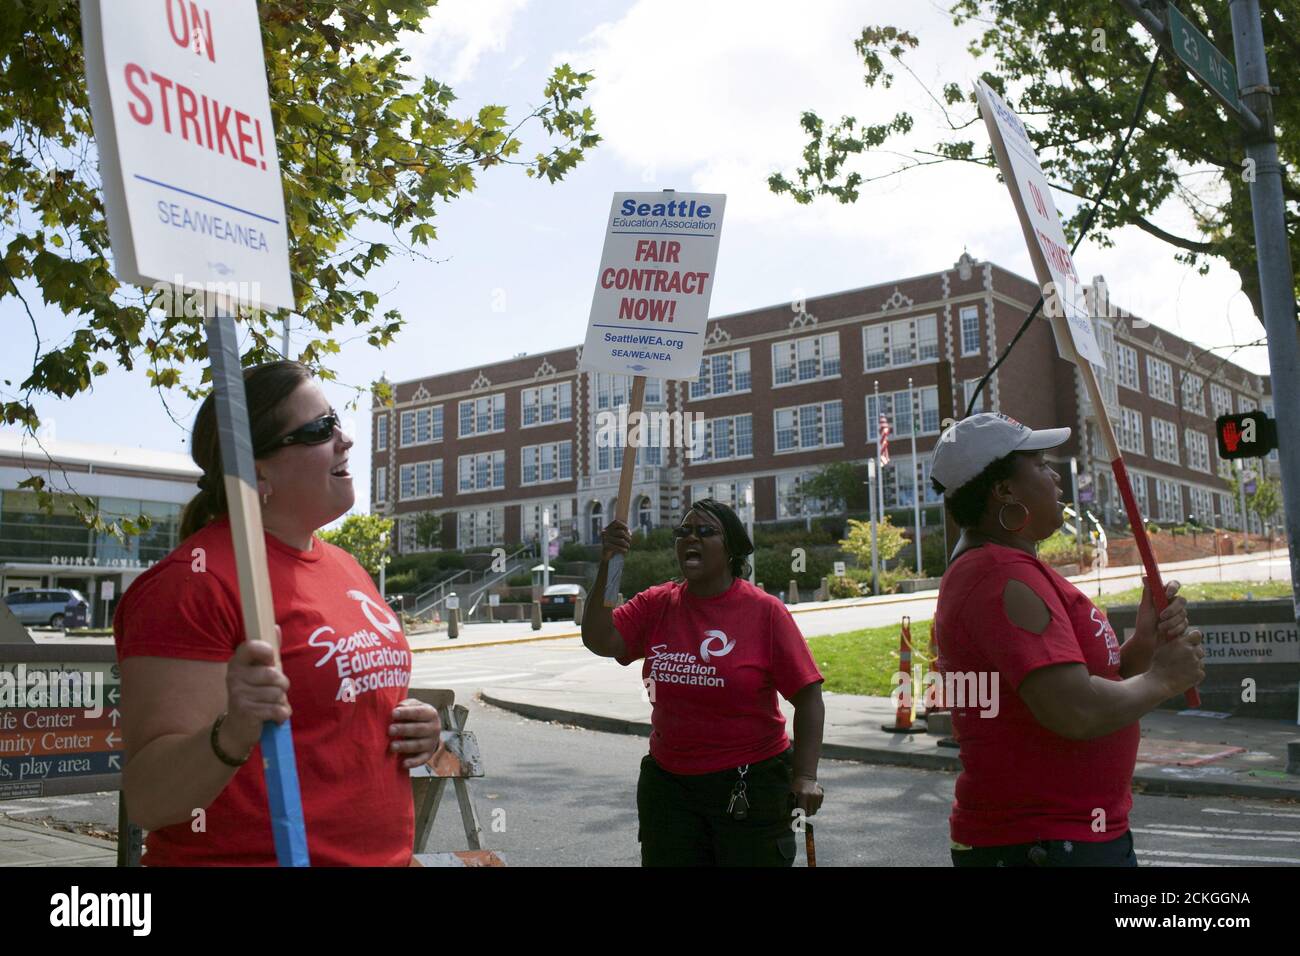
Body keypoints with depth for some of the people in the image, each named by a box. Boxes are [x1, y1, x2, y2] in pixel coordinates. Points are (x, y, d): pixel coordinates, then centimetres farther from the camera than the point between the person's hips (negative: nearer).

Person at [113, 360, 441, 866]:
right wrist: (232, 736, -38)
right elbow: (146, 799, -20)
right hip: (251, 854, -7)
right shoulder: (194, 580, -17)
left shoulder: (345, 567, 7)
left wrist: (416, 730, 1)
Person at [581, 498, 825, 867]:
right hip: (668, 783, 3)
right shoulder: (656, 604, 1)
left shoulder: (764, 610, -10)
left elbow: (808, 697, -10)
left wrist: (806, 776, -19)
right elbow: (599, 640, -10)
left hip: (751, 786, -3)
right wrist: (606, 566, -17)